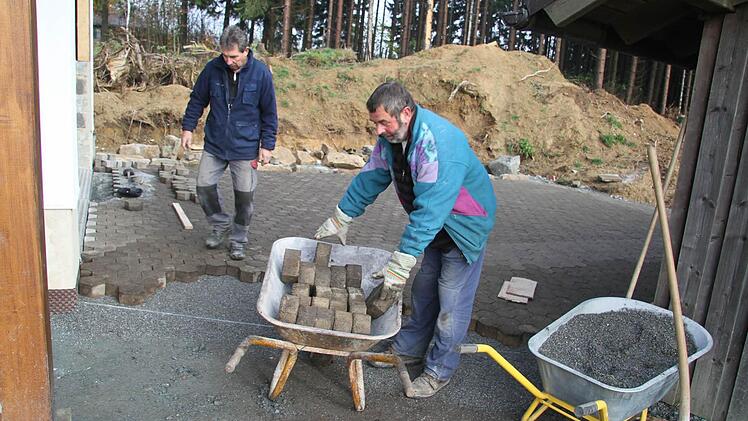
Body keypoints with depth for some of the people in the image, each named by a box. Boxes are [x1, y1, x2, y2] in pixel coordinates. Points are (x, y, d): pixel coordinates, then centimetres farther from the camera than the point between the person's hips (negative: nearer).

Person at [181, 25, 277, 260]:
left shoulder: (261, 73, -9)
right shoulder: (213, 68, -4)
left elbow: (269, 113, -2)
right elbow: (197, 100, 9)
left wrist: (267, 145, -5)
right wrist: (188, 127, 4)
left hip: (246, 148, -2)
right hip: (214, 144, 3)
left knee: (244, 196, 4)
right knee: (204, 186, 3)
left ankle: (238, 240, 23)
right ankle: (221, 225, 28)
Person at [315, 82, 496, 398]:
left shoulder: (439, 143, -36)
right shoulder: (392, 136, -8)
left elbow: (429, 210, -39)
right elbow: (370, 178, 4)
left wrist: (400, 264, -39)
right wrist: (339, 220, 11)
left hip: (465, 224, -7)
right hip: (435, 225, 8)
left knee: (451, 301, 0)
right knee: (423, 290, 16)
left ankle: (440, 370, 17)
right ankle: (408, 349, 33)